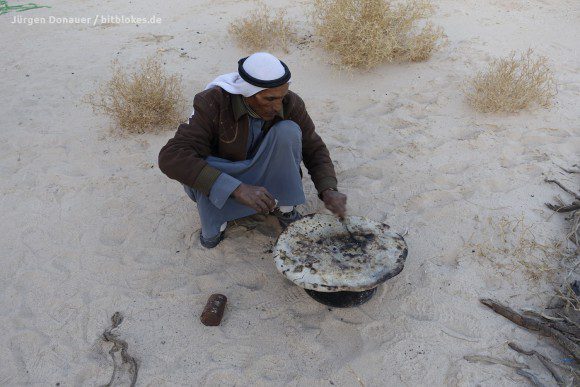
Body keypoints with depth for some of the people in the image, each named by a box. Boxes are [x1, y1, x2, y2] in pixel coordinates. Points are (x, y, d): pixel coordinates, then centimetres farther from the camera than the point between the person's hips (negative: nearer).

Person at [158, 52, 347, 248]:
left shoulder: (290, 103, -18)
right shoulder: (214, 102, -28)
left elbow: (314, 149, -5)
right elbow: (171, 157, -37)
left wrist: (328, 190, -24)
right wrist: (237, 189, -47)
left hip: (263, 177, 2)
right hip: (222, 183, -2)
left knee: (288, 131, -26)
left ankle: (285, 209, -10)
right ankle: (215, 221, -7)